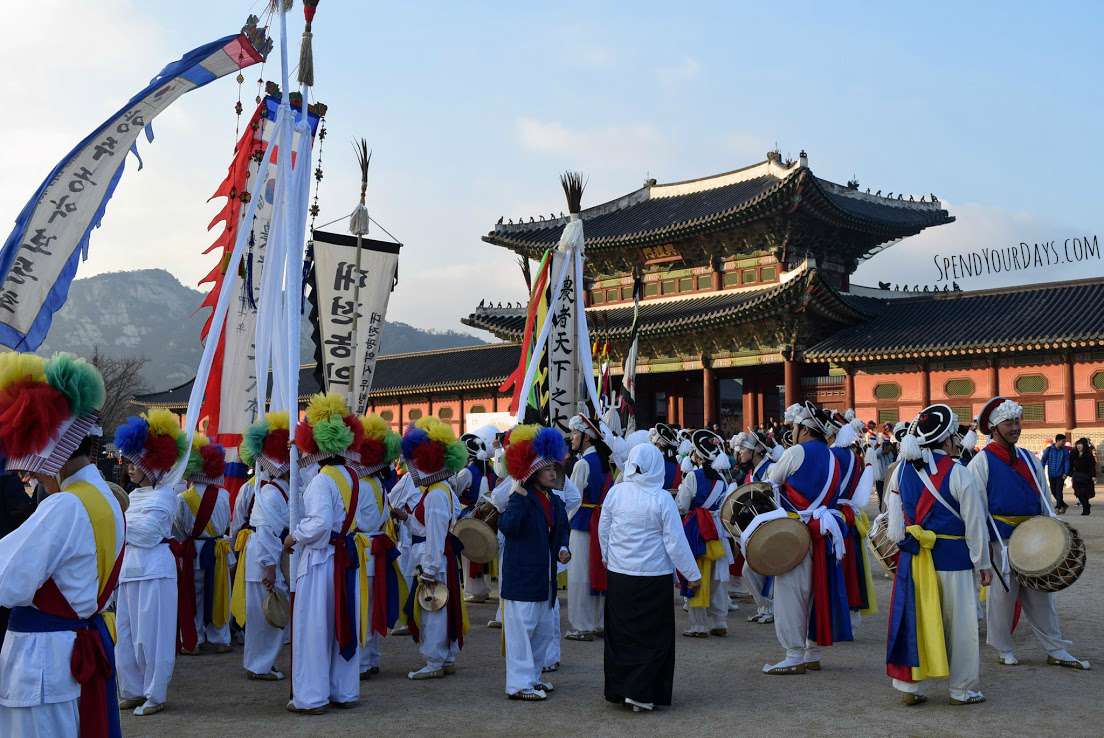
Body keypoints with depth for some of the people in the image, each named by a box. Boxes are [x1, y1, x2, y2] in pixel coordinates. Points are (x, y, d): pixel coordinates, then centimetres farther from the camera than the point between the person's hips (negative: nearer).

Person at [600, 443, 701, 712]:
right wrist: (692, 575, 1)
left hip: (619, 574, 4)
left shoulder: (615, 492, -3)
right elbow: (675, 542, -10)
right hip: (654, 577, -4)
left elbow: (603, 531, 8)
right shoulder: (662, 499, -13)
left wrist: (607, 558, 27)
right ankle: (640, 693, 3)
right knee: (652, 635, 6)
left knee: (621, 633, 14)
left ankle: (618, 689, 21)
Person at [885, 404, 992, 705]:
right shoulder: (958, 474, -11)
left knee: (912, 618, 10)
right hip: (953, 557, -4)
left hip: (912, 557, 5)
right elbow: (974, 523, -7)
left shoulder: (904, 470, 4)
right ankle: (963, 690, 17)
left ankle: (907, 686, 15)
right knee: (959, 624, 7)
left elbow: (895, 518, 7)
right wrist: (983, 563, 0)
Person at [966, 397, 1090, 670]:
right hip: (1000, 542, -5)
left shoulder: (1029, 459, 11)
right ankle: (1004, 650, 18)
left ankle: (1056, 650, 18)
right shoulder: (981, 462, -7)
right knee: (1002, 595, 3)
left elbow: (1044, 500, 17)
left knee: (1041, 595, 11)